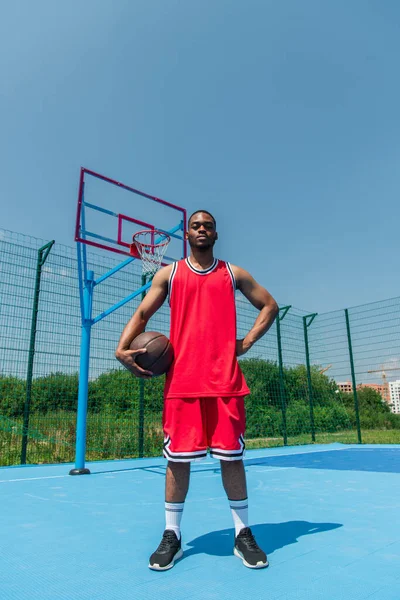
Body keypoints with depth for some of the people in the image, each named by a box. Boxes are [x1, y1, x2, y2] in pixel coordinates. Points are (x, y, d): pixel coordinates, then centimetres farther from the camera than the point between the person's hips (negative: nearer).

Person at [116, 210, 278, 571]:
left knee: (231, 455, 4)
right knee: (178, 456, 4)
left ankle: (243, 535, 19)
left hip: (225, 379, 0)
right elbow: (142, 314, 9)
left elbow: (270, 306, 16)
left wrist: (247, 342, 3)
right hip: (182, 379, 0)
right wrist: (123, 349, -9)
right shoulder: (169, 274, 12)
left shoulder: (233, 273, 12)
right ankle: (172, 536, 20)